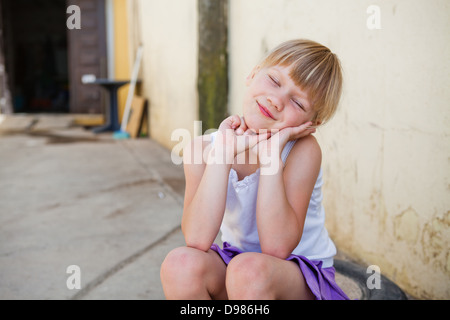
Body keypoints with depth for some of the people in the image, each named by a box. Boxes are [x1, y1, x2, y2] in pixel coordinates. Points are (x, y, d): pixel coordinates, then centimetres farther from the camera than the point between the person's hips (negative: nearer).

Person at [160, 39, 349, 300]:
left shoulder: (302, 150, -20)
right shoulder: (204, 148, -12)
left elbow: (277, 248, -27)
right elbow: (197, 240, -25)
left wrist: (271, 157, -31)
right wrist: (223, 152, -28)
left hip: (301, 275, -2)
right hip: (233, 267, 3)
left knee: (248, 269, -34)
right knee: (181, 263, -28)